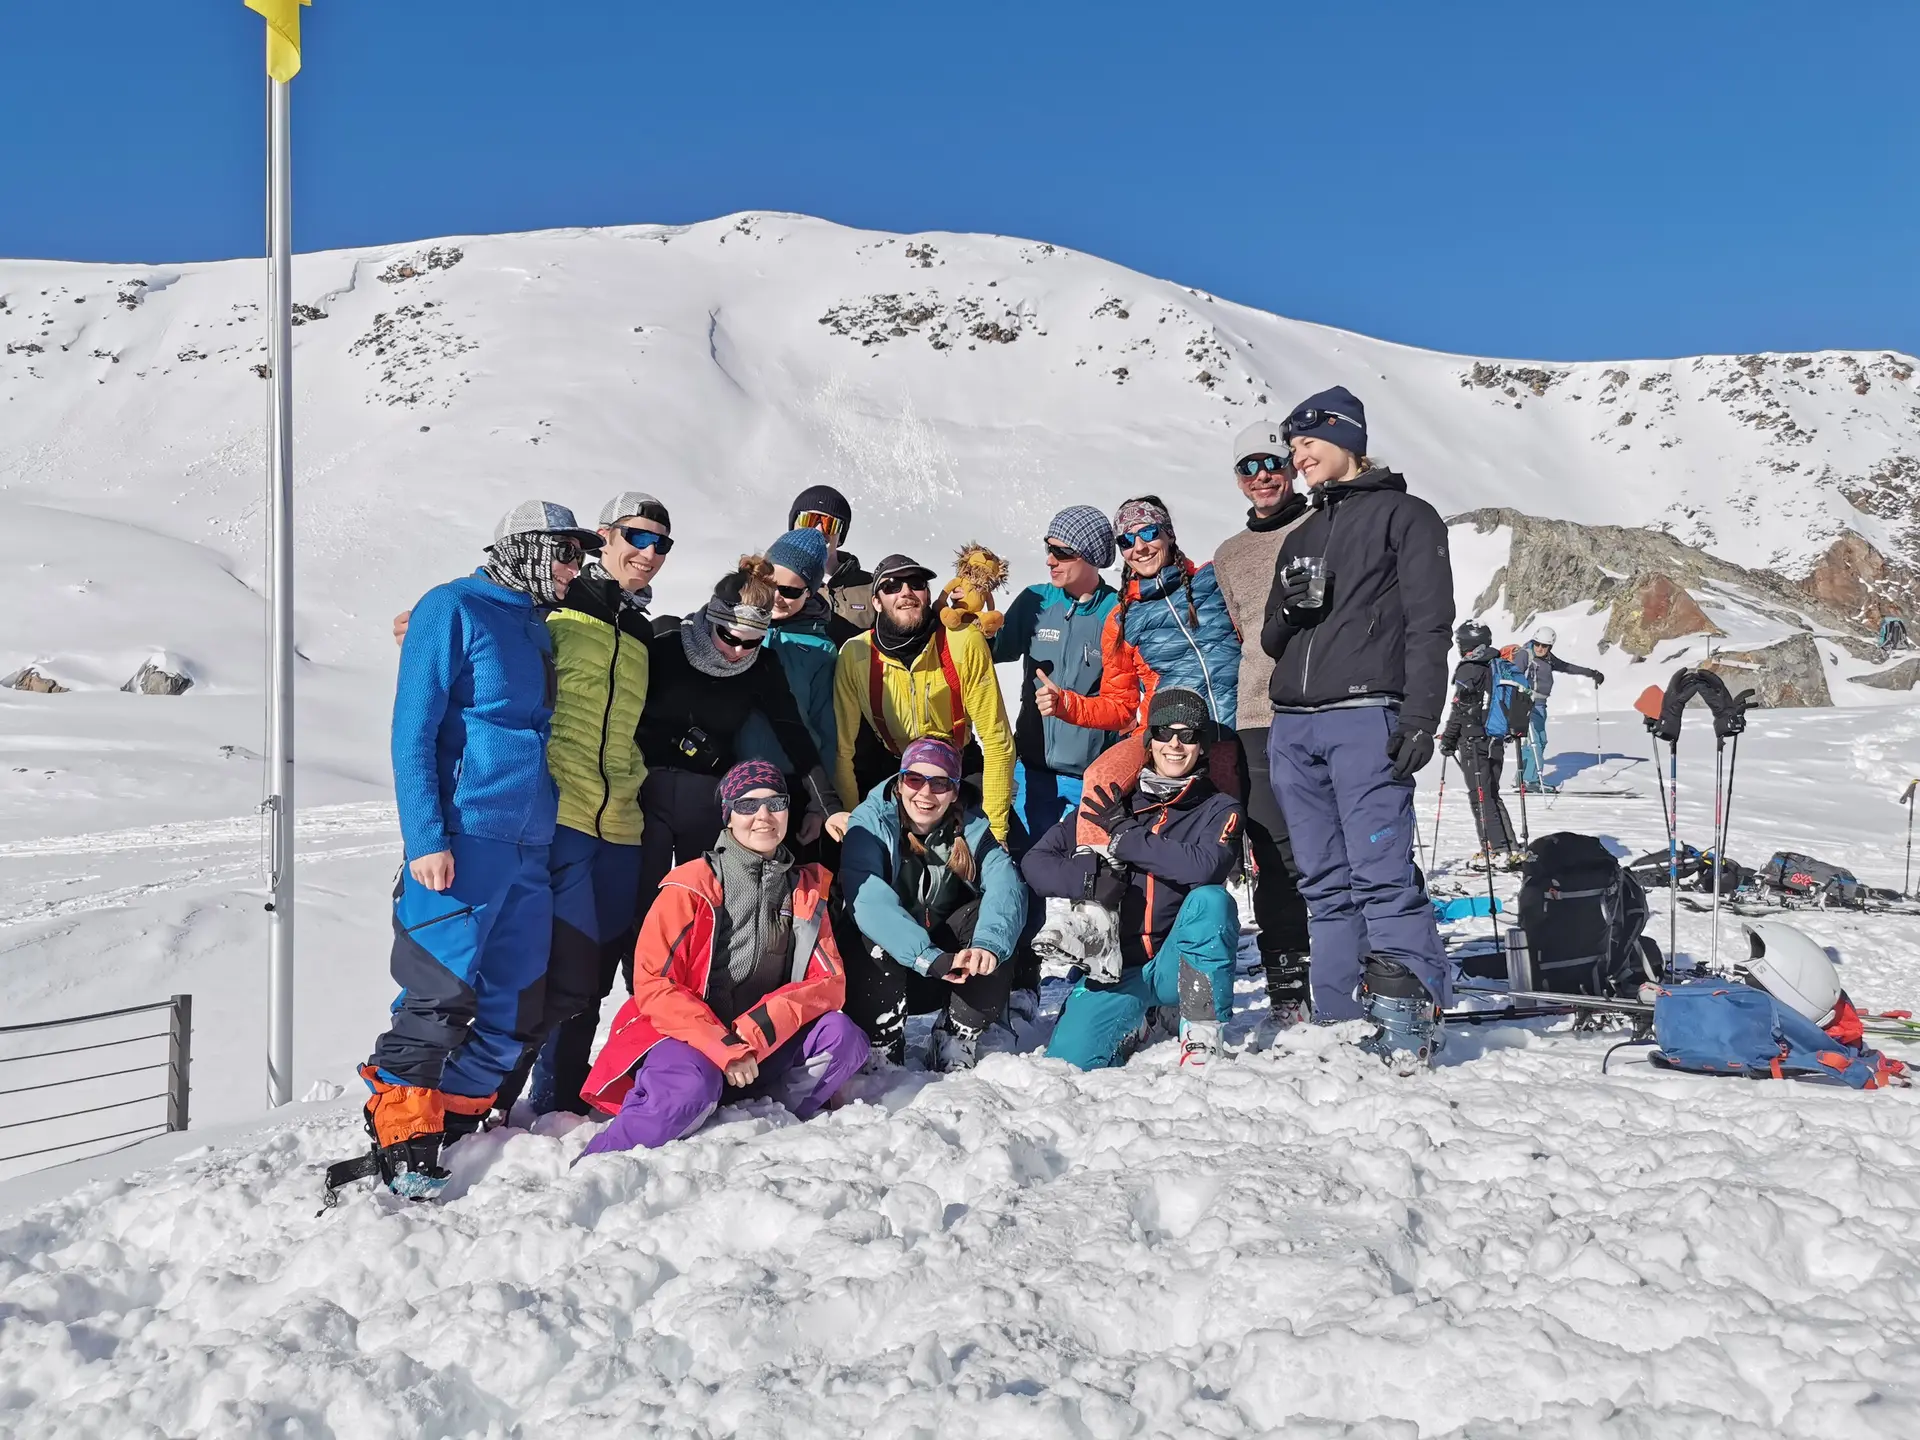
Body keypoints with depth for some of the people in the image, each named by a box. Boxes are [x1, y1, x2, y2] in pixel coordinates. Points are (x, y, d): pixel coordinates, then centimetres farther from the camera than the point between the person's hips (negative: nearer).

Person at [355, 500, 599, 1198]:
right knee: (442, 994, -9)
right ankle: (399, 1142, 2)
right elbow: (413, 731, -9)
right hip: (464, 838, -8)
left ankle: (454, 1123, 19)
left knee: (516, 1004, 6)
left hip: (531, 845, 8)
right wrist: (426, 839, -16)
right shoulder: (453, 609, -3)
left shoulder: (538, 628, 20)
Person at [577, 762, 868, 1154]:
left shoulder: (805, 887, 5)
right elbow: (653, 985, -13)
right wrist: (724, 1048, -24)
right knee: (692, 1087, -36)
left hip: (759, 1047, 4)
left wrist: (757, 1033, -20)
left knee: (840, 1035, -21)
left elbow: (830, 982, -3)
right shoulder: (692, 886, -8)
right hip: (684, 1037, -4)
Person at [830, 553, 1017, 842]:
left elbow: (996, 739, -19)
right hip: (886, 773, 1)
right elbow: (843, 746, -10)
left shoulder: (965, 642, -22)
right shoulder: (855, 654, -18)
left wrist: (994, 828, -19)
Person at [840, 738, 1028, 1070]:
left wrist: (989, 944, -44)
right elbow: (867, 899, -30)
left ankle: (955, 1049, -15)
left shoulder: (972, 827, -6)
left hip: (955, 975, 3)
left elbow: (1006, 887, -23)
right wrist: (929, 958, -42)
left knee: (989, 918, -24)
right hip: (885, 977, -2)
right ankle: (882, 1054, -16)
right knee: (874, 939, -33)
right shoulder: (871, 822, -14)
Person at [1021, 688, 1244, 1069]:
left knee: (1211, 900, -30)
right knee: (1068, 1063, -18)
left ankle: (1203, 1037, -21)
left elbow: (1205, 867, -22)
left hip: (1179, 964, -2)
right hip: (1116, 968, 2)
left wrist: (1124, 835, -16)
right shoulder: (1111, 802, 5)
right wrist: (1089, 878, -19)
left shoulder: (1220, 809, 1)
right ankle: (1132, 1023, 15)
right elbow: (1036, 861, 1)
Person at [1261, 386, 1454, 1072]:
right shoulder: (1299, 540, 25)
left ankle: (1411, 1011, -3)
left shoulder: (1405, 515, 6)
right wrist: (1285, 612, 2)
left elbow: (1429, 624, -4)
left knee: (1381, 873, -12)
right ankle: (1341, 1024, 9)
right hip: (1291, 727, 6)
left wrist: (1420, 718, -15)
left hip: (1366, 718, -6)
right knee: (1324, 884, 5)